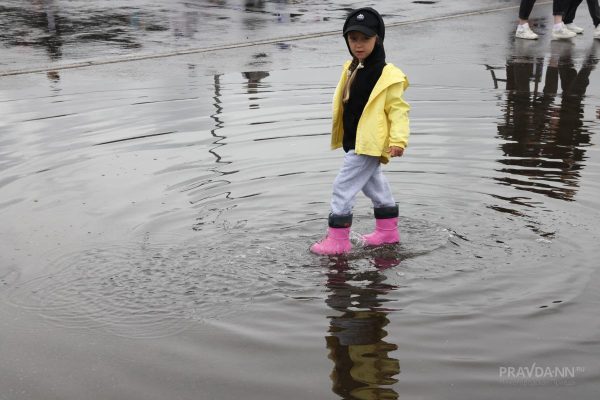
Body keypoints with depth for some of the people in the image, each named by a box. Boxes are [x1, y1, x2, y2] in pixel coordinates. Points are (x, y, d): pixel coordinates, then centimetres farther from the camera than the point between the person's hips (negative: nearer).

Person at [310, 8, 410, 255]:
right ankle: (388, 230, 36)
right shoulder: (351, 69, 9)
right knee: (373, 184, 20)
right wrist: (343, 137, 21)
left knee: (343, 187, -8)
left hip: (369, 144, -10)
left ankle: (338, 239, 2)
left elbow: (398, 109, -16)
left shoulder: (387, 75, -16)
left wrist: (398, 140, -26)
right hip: (354, 142, 10)